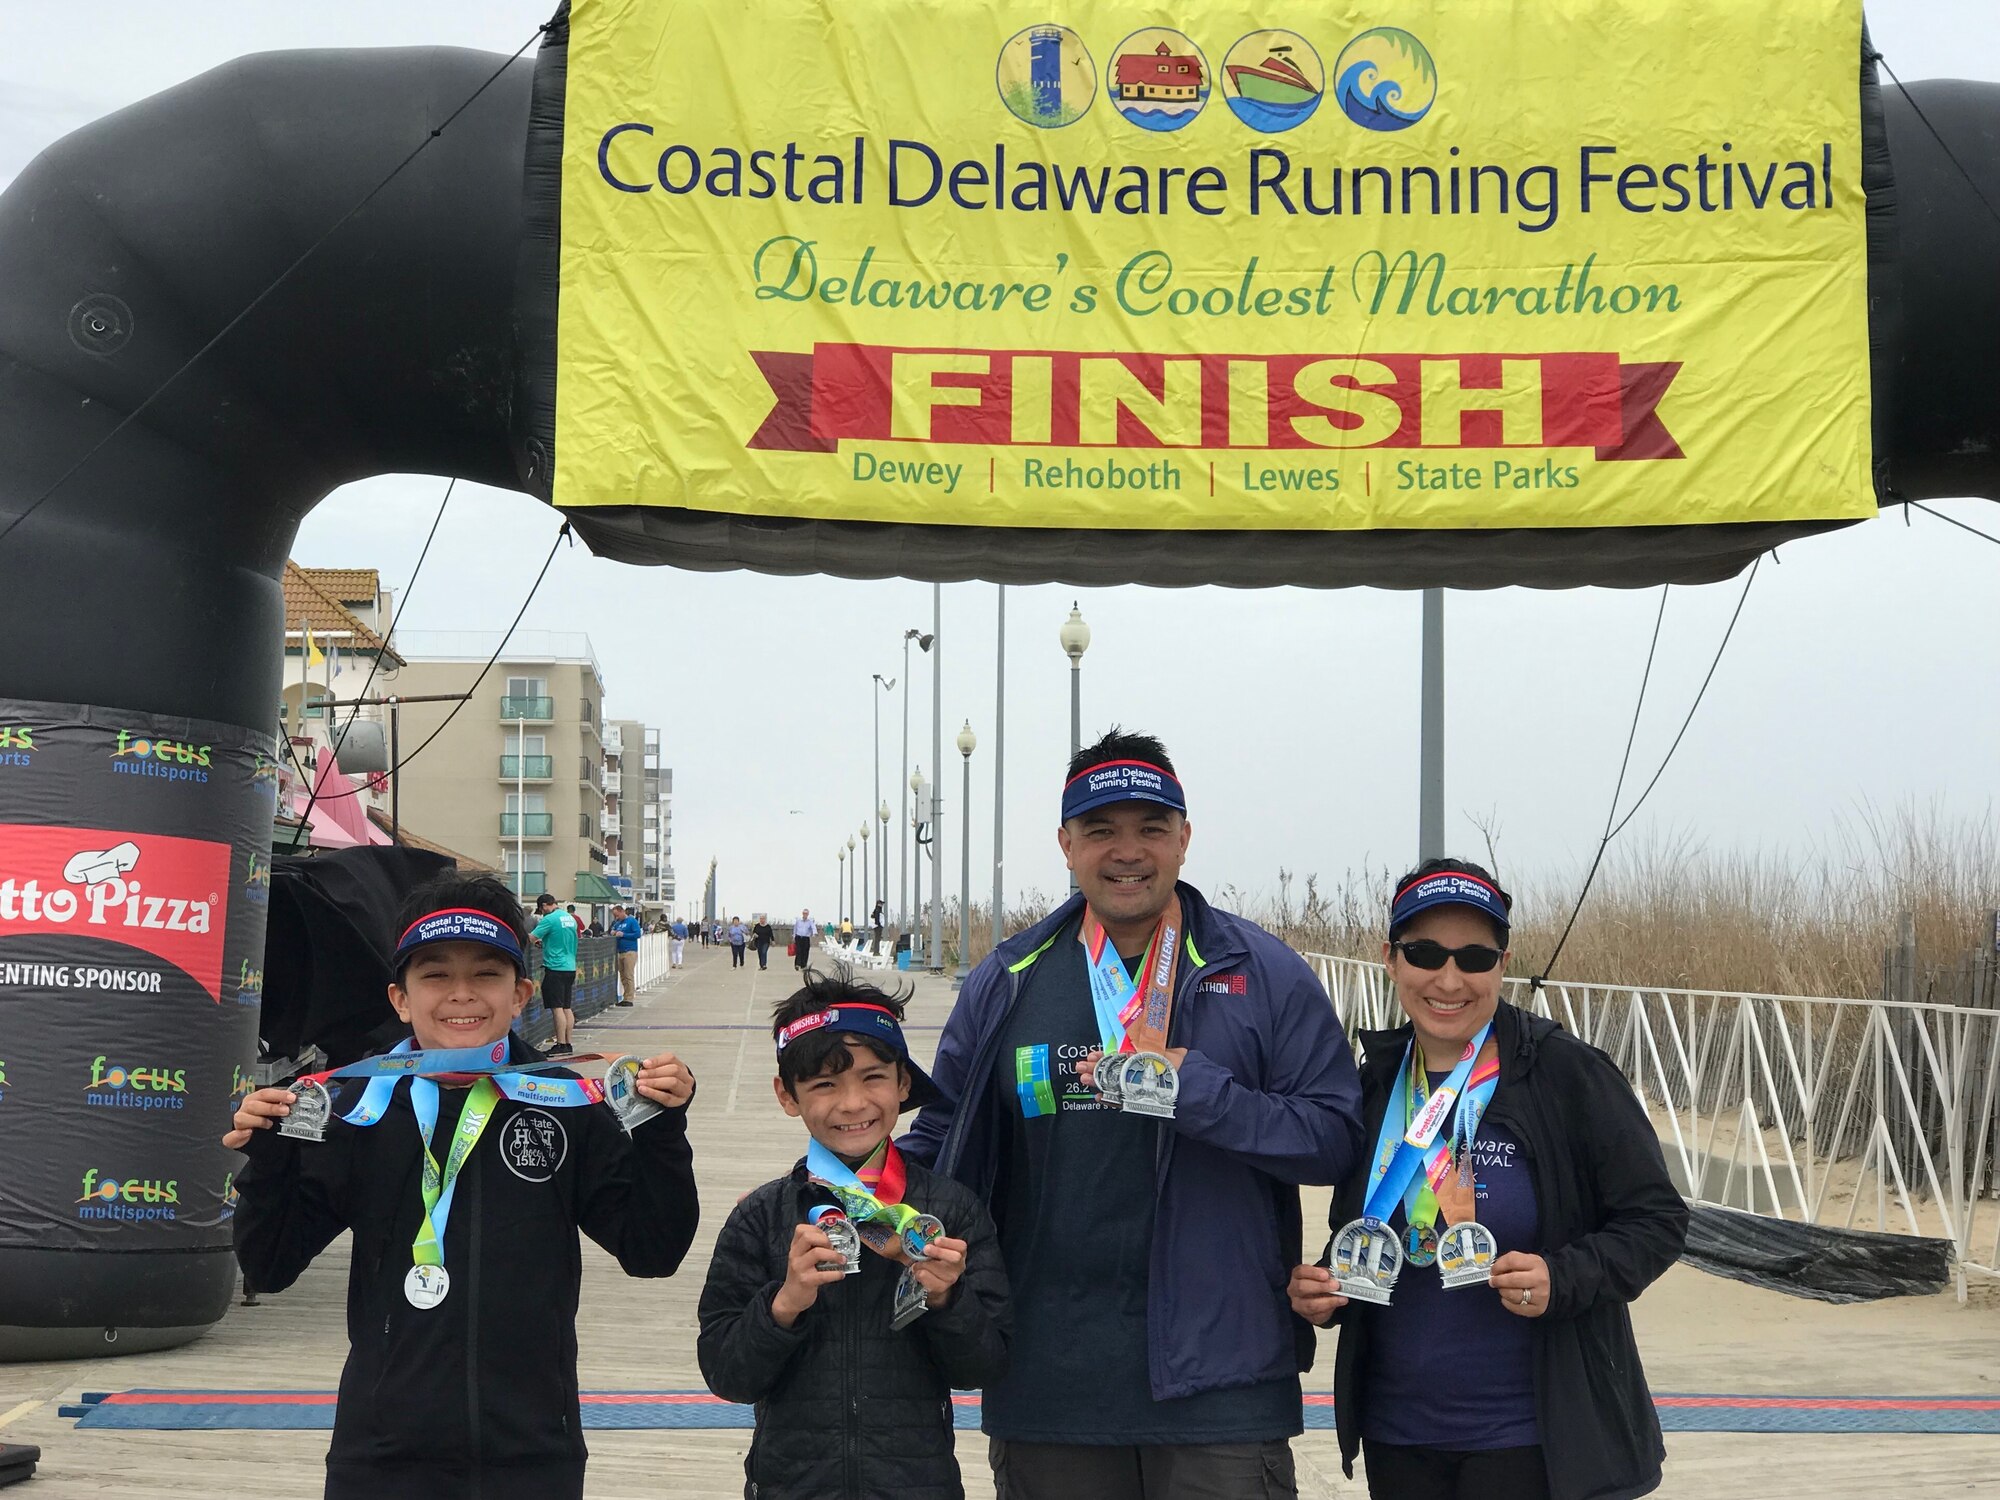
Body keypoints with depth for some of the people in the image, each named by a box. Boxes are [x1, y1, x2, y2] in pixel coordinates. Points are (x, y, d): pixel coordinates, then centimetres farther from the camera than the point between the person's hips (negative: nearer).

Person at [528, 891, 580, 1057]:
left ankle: (561, 1044, -7)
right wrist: (544, 942, 25)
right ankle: (567, 1044, 12)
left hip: (556, 968, -8)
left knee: (557, 1007, -6)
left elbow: (531, 938, -14)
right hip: (570, 967, 8)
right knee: (567, 1007, 10)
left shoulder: (549, 919, -12)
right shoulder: (570, 918, 13)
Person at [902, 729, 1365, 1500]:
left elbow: (1335, 1134, -5)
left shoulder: (1265, 975, 1)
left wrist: (1194, 1087, -17)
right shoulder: (1007, 982, 8)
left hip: (1218, 1376, -2)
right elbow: (942, 1139, 15)